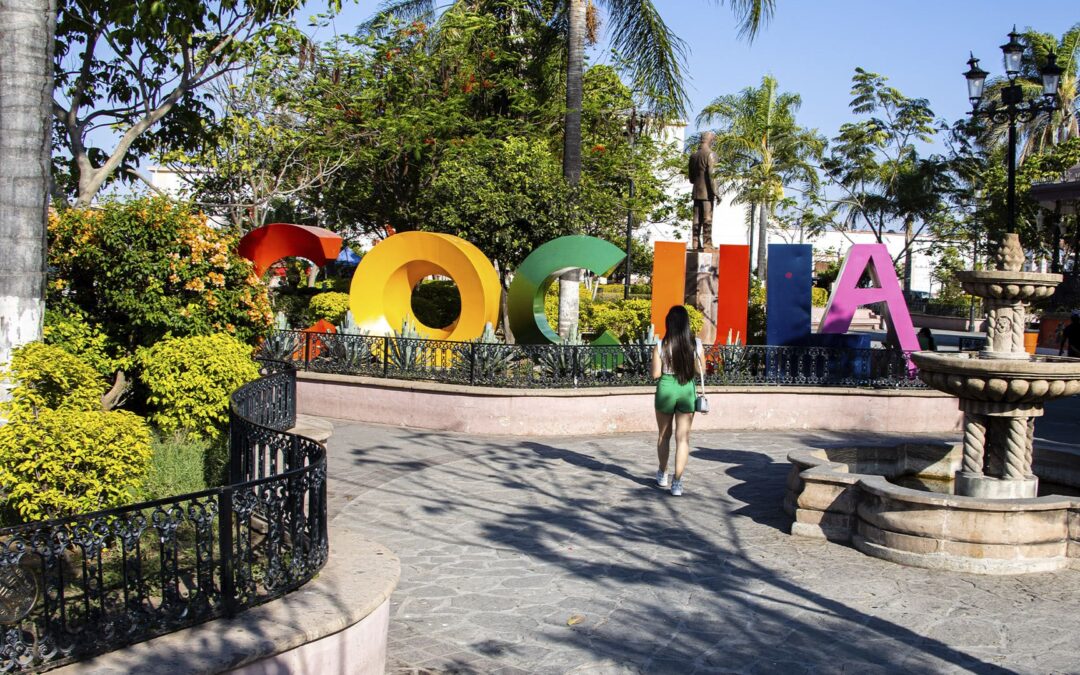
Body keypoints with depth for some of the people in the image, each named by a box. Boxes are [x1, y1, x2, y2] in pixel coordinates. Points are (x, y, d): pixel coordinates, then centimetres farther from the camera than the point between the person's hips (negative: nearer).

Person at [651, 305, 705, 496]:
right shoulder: (696, 344, -6)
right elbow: (701, 370, 1)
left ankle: (663, 475, 34)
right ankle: (677, 482, -1)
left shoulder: (661, 346, -11)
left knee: (664, 435, 19)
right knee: (683, 438, 4)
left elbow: (656, 373, -10)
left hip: (666, 389, 0)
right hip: (687, 390, 1)